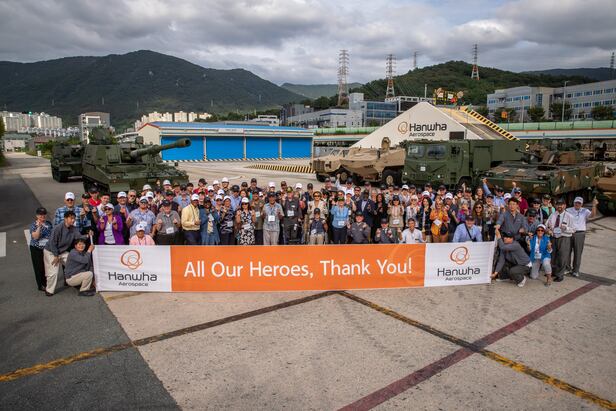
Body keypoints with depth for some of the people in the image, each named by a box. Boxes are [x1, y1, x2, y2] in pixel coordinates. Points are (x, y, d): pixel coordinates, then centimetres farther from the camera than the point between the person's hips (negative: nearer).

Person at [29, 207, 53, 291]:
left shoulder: (49, 223, 5)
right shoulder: (33, 225, -9)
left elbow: (53, 234, 14)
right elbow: (35, 237, -21)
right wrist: (39, 227, -32)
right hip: (36, 249, -4)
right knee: (39, 267, 2)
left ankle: (45, 282, 24)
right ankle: (40, 285, 11)